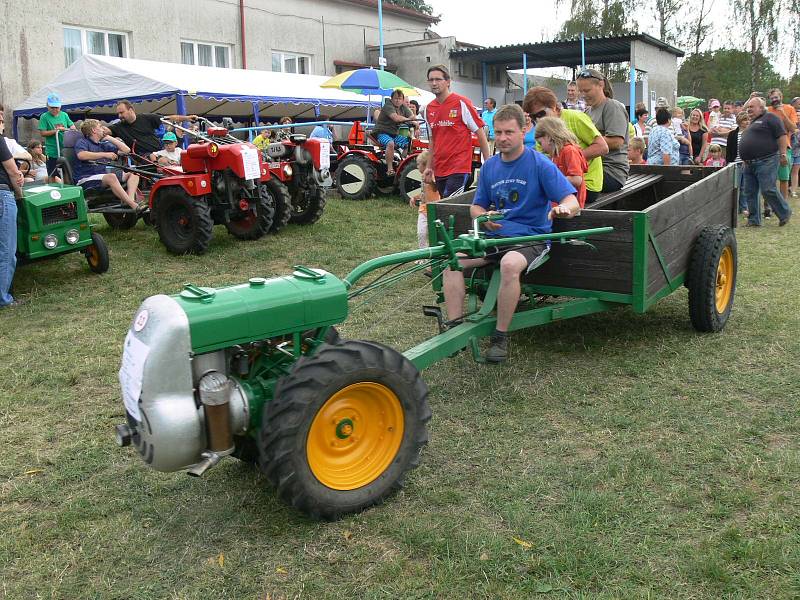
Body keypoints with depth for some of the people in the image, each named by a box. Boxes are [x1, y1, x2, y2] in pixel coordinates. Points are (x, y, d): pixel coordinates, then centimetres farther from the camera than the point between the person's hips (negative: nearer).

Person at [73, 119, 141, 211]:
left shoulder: (103, 145, 21)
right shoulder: (82, 142, 1)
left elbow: (126, 150, 18)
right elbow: (81, 155, -24)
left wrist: (109, 138, 15)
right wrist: (105, 154, -26)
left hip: (102, 177, 8)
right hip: (85, 180, -8)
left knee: (133, 173, -3)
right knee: (111, 177, -36)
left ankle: (131, 199, -31)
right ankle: (135, 207, -42)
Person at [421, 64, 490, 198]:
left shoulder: (462, 103, -6)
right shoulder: (428, 109, 11)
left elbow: (480, 133, -4)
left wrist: (487, 163, -6)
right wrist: (430, 167, 17)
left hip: (459, 169, -6)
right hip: (439, 170, 6)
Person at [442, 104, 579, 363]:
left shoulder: (540, 164, -5)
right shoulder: (490, 166, 12)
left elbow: (572, 202, -11)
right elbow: (476, 207, 19)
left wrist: (563, 209, -36)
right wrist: (484, 217, -6)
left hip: (531, 238, -5)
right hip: (495, 236, 5)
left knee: (509, 264, -38)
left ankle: (501, 337, -23)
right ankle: (455, 327, -15)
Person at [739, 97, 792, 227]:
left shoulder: (769, 118, -4)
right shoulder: (752, 122, 23)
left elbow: (781, 135, -11)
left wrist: (782, 154, -17)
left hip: (766, 162, -9)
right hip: (749, 164, 9)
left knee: (768, 190, -12)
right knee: (749, 192, 6)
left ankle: (785, 213, 5)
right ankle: (754, 220, 12)